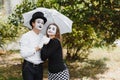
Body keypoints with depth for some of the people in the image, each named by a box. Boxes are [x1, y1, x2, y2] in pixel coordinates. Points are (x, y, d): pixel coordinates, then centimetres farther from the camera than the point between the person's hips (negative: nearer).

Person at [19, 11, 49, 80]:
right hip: (28, 67, -5)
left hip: (39, 67, 5)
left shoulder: (43, 37, 8)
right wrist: (37, 48, -14)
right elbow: (23, 54, -16)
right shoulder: (26, 36, -8)